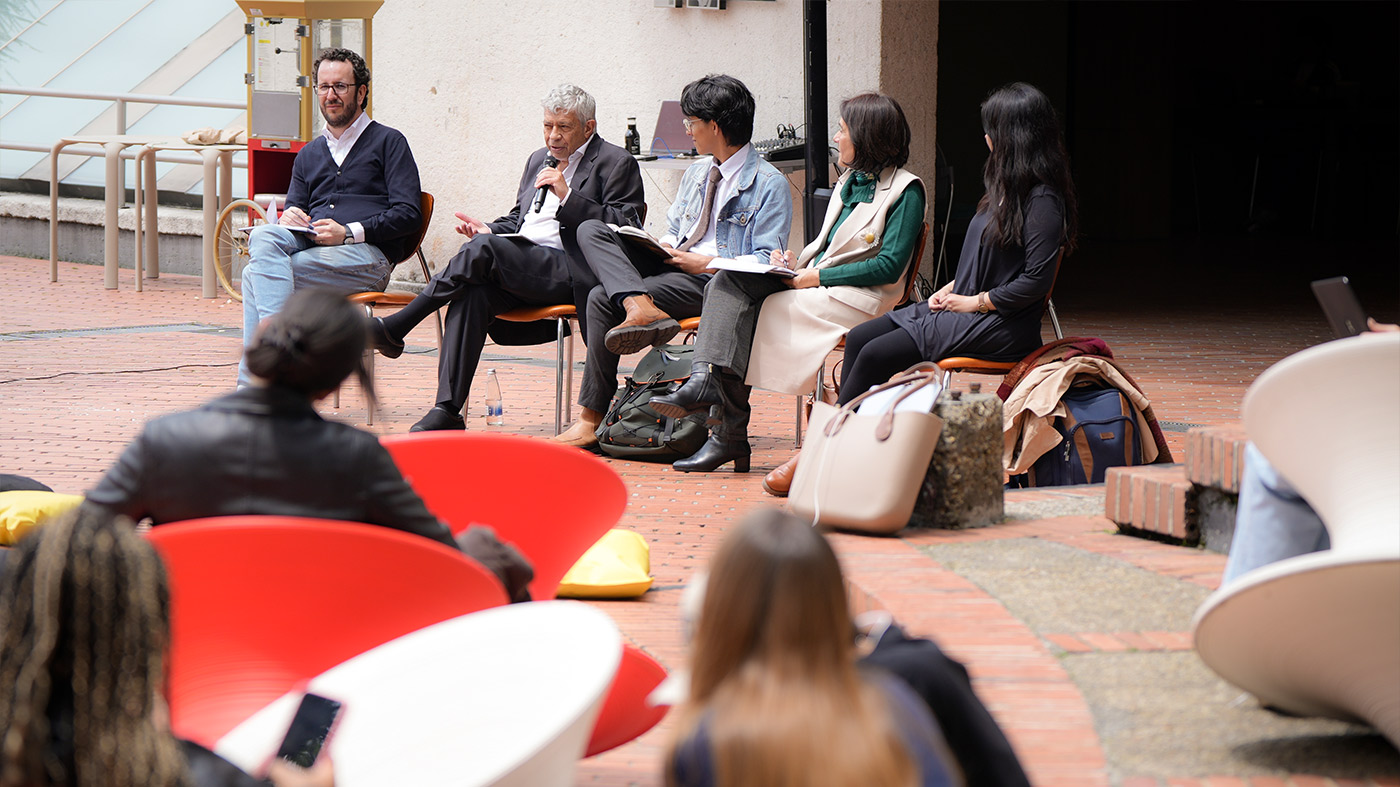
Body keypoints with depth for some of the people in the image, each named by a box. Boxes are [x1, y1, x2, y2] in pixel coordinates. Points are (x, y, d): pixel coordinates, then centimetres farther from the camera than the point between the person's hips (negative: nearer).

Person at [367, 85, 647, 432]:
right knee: (473, 292, -28)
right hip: (521, 268, 6)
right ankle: (447, 410, -32)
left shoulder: (617, 164, 3)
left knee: (484, 249, -29)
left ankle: (395, 328, -20)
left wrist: (568, 196, -14)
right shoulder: (538, 160, 26)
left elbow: (627, 228, -9)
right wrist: (490, 230, 9)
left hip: (571, 271, -6)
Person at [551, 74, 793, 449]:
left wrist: (706, 263, -15)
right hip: (672, 263, 8)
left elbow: (767, 262, -10)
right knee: (591, 231, -14)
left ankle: (592, 419, -21)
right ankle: (641, 306, -35)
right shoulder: (696, 174, 22)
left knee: (603, 300, -23)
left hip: (711, 281, -8)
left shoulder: (769, 184, -5)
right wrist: (663, 246, 3)